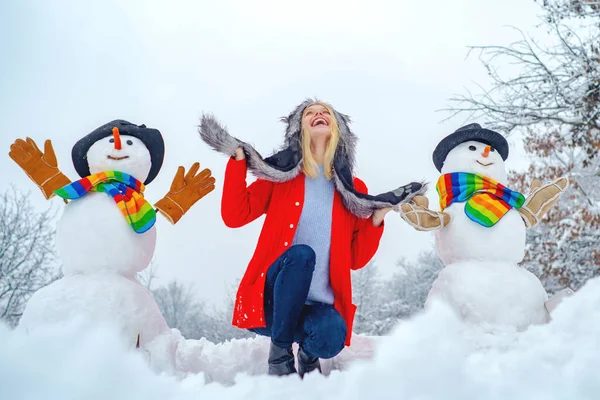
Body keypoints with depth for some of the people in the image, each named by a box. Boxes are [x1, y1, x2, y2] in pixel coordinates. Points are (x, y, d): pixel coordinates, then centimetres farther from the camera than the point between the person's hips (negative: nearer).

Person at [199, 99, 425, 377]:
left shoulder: (354, 190, 8)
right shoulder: (281, 175, 7)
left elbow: (356, 259, 6)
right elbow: (234, 215, -3)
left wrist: (377, 218, -6)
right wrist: (238, 159, -8)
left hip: (320, 306, 1)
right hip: (273, 298, -1)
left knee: (330, 335, -33)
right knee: (301, 254, -32)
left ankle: (308, 350, 7)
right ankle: (279, 354, -13)